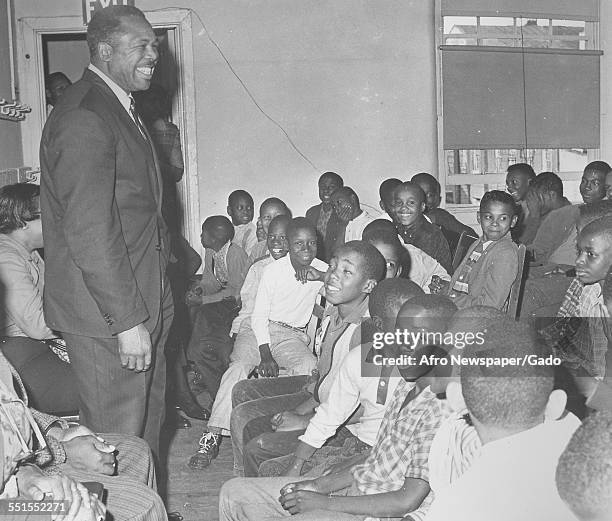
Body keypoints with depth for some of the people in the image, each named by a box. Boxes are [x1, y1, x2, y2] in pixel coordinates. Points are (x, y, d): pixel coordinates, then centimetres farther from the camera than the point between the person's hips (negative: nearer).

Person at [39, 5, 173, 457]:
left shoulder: (120, 109, 15)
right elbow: (89, 230, -24)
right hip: (107, 317, -10)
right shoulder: (84, 118, -18)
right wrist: (127, 321, -23)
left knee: (147, 427, 20)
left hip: (142, 307, 10)